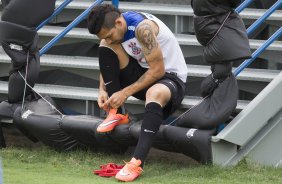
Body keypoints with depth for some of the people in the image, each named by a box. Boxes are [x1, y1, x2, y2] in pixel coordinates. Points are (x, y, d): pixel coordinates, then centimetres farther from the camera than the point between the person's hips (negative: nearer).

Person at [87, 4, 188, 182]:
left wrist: (125, 93, -24)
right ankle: (118, 113, -6)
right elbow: (107, 64, 9)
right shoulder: (112, 28, -4)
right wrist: (102, 90, -10)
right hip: (142, 74, 8)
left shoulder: (142, 28, -28)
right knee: (106, 48, -12)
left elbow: (158, 70, -26)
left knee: (155, 93, -42)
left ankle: (137, 162, -48)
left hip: (170, 76, -8)